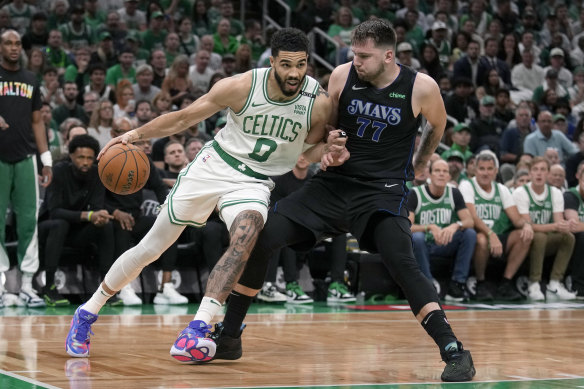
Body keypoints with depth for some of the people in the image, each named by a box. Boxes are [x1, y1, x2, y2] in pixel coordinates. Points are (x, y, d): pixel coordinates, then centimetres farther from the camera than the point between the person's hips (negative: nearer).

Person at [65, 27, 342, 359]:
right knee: (151, 247, 4)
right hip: (213, 167, -1)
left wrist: (329, 151, -18)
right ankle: (87, 313, 23)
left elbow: (310, 147, 4)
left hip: (255, 182, 1)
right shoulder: (241, 86, -18)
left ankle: (196, 332, -34)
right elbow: (185, 118, -6)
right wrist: (136, 134, -13)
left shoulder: (319, 102, -14)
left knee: (245, 237, -33)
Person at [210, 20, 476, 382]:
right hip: (334, 182, 3)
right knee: (259, 239, -8)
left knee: (402, 263, -27)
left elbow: (438, 124, 13)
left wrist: (420, 162, 20)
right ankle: (229, 336, 8)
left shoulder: (421, 88, -10)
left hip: (383, 190, -3)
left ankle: (455, 352, -19)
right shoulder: (343, 76, -4)